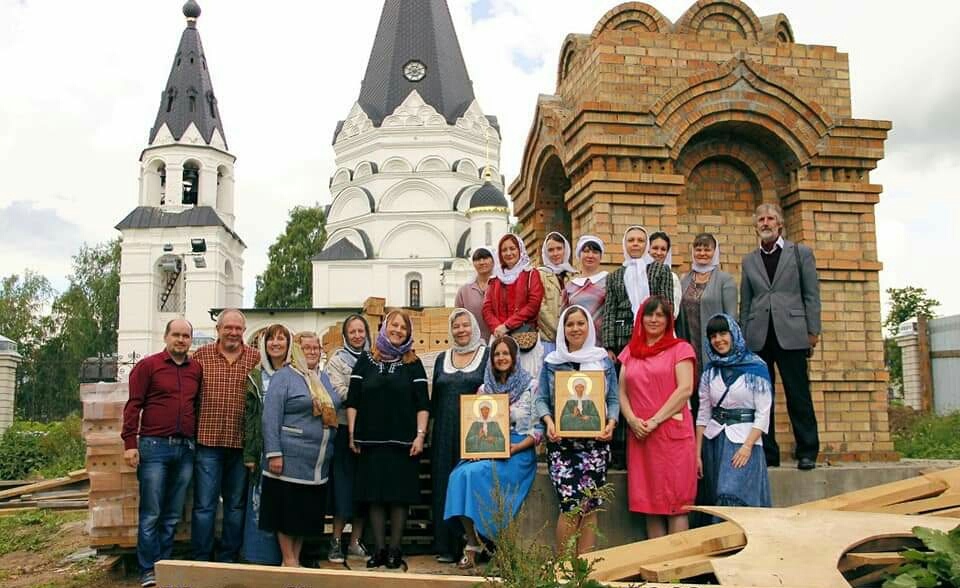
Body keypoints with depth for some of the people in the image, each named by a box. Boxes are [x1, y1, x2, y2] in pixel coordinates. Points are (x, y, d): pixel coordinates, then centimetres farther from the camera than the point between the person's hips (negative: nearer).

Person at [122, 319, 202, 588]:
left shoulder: (197, 369, 11)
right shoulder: (147, 366, 0)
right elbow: (133, 405, -4)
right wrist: (130, 443, -10)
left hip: (185, 448, 4)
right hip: (154, 447, -4)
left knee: (173, 515, 10)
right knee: (151, 514, 0)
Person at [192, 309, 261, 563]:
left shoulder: (256, 358, 5)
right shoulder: (201, 356, 3)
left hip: (241, 443, 2)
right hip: (208, 440, -2)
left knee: (236, 505, 11)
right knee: (204, 505, 2)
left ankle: (228, 559, 23)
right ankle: (201, 560, 13)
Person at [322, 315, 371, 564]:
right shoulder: (337, 359, 3)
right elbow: (339, 393, -9)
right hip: (345, 428, -3)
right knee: (344, 482, -1)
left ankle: (355, 542, 15)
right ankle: (336, 541, 9)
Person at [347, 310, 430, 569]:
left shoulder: (413, 364, 6)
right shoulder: (366, 361, 8)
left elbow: (422, 404, 2)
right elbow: (352, 400, 6)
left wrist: (420, 435, -8)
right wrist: (353, 434, 0)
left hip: (403, 441, -1)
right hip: (371, 440, 1)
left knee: (399, 495, 1)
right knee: (374, 495, 3)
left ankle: (395, 549, 11)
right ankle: (379, 549, 12)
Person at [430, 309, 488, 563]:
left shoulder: (487, 356, 2)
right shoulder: (442, 359, 14)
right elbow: (434, 398, 15)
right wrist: (430, 432, 10)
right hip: (445, 434, 4)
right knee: (445, 485, 3)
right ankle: (446, 546, 9)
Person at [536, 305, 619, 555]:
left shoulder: (603, 360, 10)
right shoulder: (551, 362, 10)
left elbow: (613, 399, 8)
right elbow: (541, 399, 7)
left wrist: (611, 423, -10)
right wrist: (548, 421, -11)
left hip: (595, 440, 1)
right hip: (561, 441, -1)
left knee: (589, 506, -2)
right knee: (571, 503, -10)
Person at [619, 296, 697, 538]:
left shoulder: (680, 348, 3)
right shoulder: (630, 352, 16)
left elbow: (685, 389, -8)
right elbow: (622, 392, 13)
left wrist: (655, 420, -13)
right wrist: (632, 420, -6)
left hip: (673, 433, -4)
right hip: (639, 435, 4)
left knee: (675, 503, -3)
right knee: (650, 503, 7)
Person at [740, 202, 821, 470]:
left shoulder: (801, 253, 9)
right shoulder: (749, 261, 16)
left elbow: (812, 295, 4)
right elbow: (745, 303, 15)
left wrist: (813, 331, -3)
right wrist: (743, 338, 8)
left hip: (791, 335, -3)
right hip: (758, 337, 3)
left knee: (798, 396, -1)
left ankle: (807, 452, 7)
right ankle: (767, 453, 10)